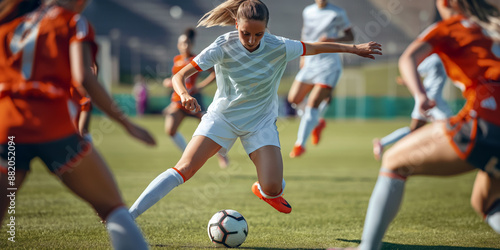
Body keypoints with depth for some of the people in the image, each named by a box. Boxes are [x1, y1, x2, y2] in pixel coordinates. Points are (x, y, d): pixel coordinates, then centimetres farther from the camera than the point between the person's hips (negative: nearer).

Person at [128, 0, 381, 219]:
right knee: (183, 169, -18)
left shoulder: (279, 47, -17)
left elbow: (315, 47, 1)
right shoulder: (223, 47, -21)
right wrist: (184, 94, -45)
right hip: (222, 116, -1)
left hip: (261, 122, 1)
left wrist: (355, 48, 9)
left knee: (273, 188, -15)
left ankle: (265, 191, 26)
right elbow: (180, 75, -23)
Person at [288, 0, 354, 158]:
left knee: (312, 104, -13)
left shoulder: (338, 13, -4)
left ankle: (300, 144, -6)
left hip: (329, 63, -6)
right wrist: (303, 55, 16)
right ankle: (318, 121, 27)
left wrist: (332, 40, -16)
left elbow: (350, 36, 2)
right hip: (310, 63, 6)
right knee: (294, 99, 0)